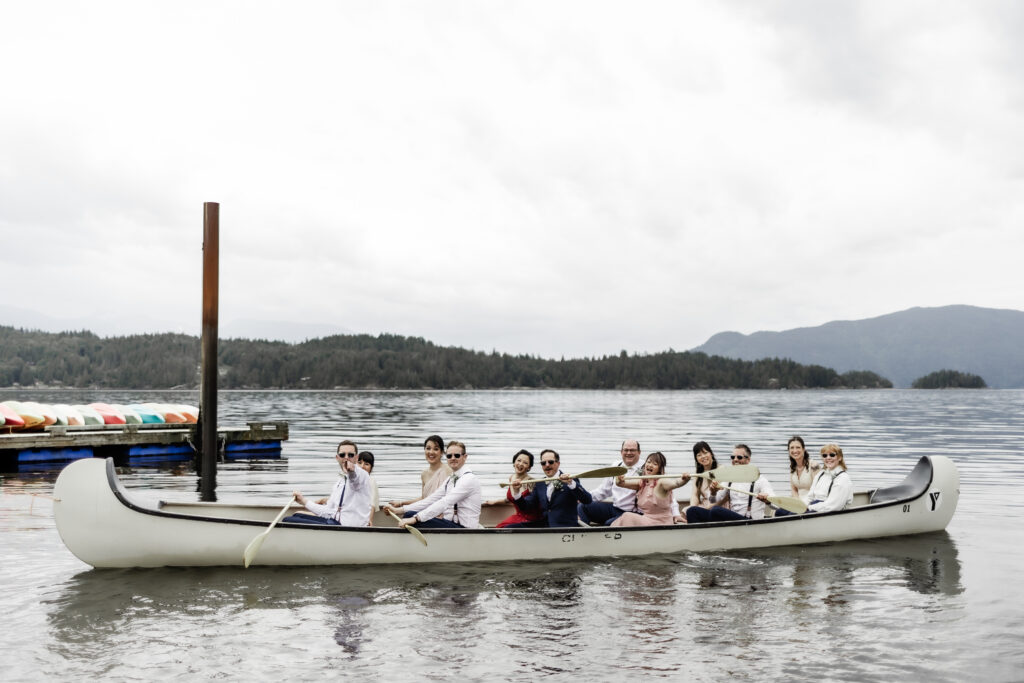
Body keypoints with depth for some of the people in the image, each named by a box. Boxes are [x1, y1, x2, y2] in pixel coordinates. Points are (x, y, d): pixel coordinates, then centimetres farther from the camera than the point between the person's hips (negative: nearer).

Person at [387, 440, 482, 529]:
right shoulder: (450, 480, 18)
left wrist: (416, 518, -32)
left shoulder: (469, 478, -13)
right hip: (450, 524, 9)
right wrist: (398, 510, 6)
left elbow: (444, 503, -24)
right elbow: (430, 500, 14)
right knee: (409, 515, -5)